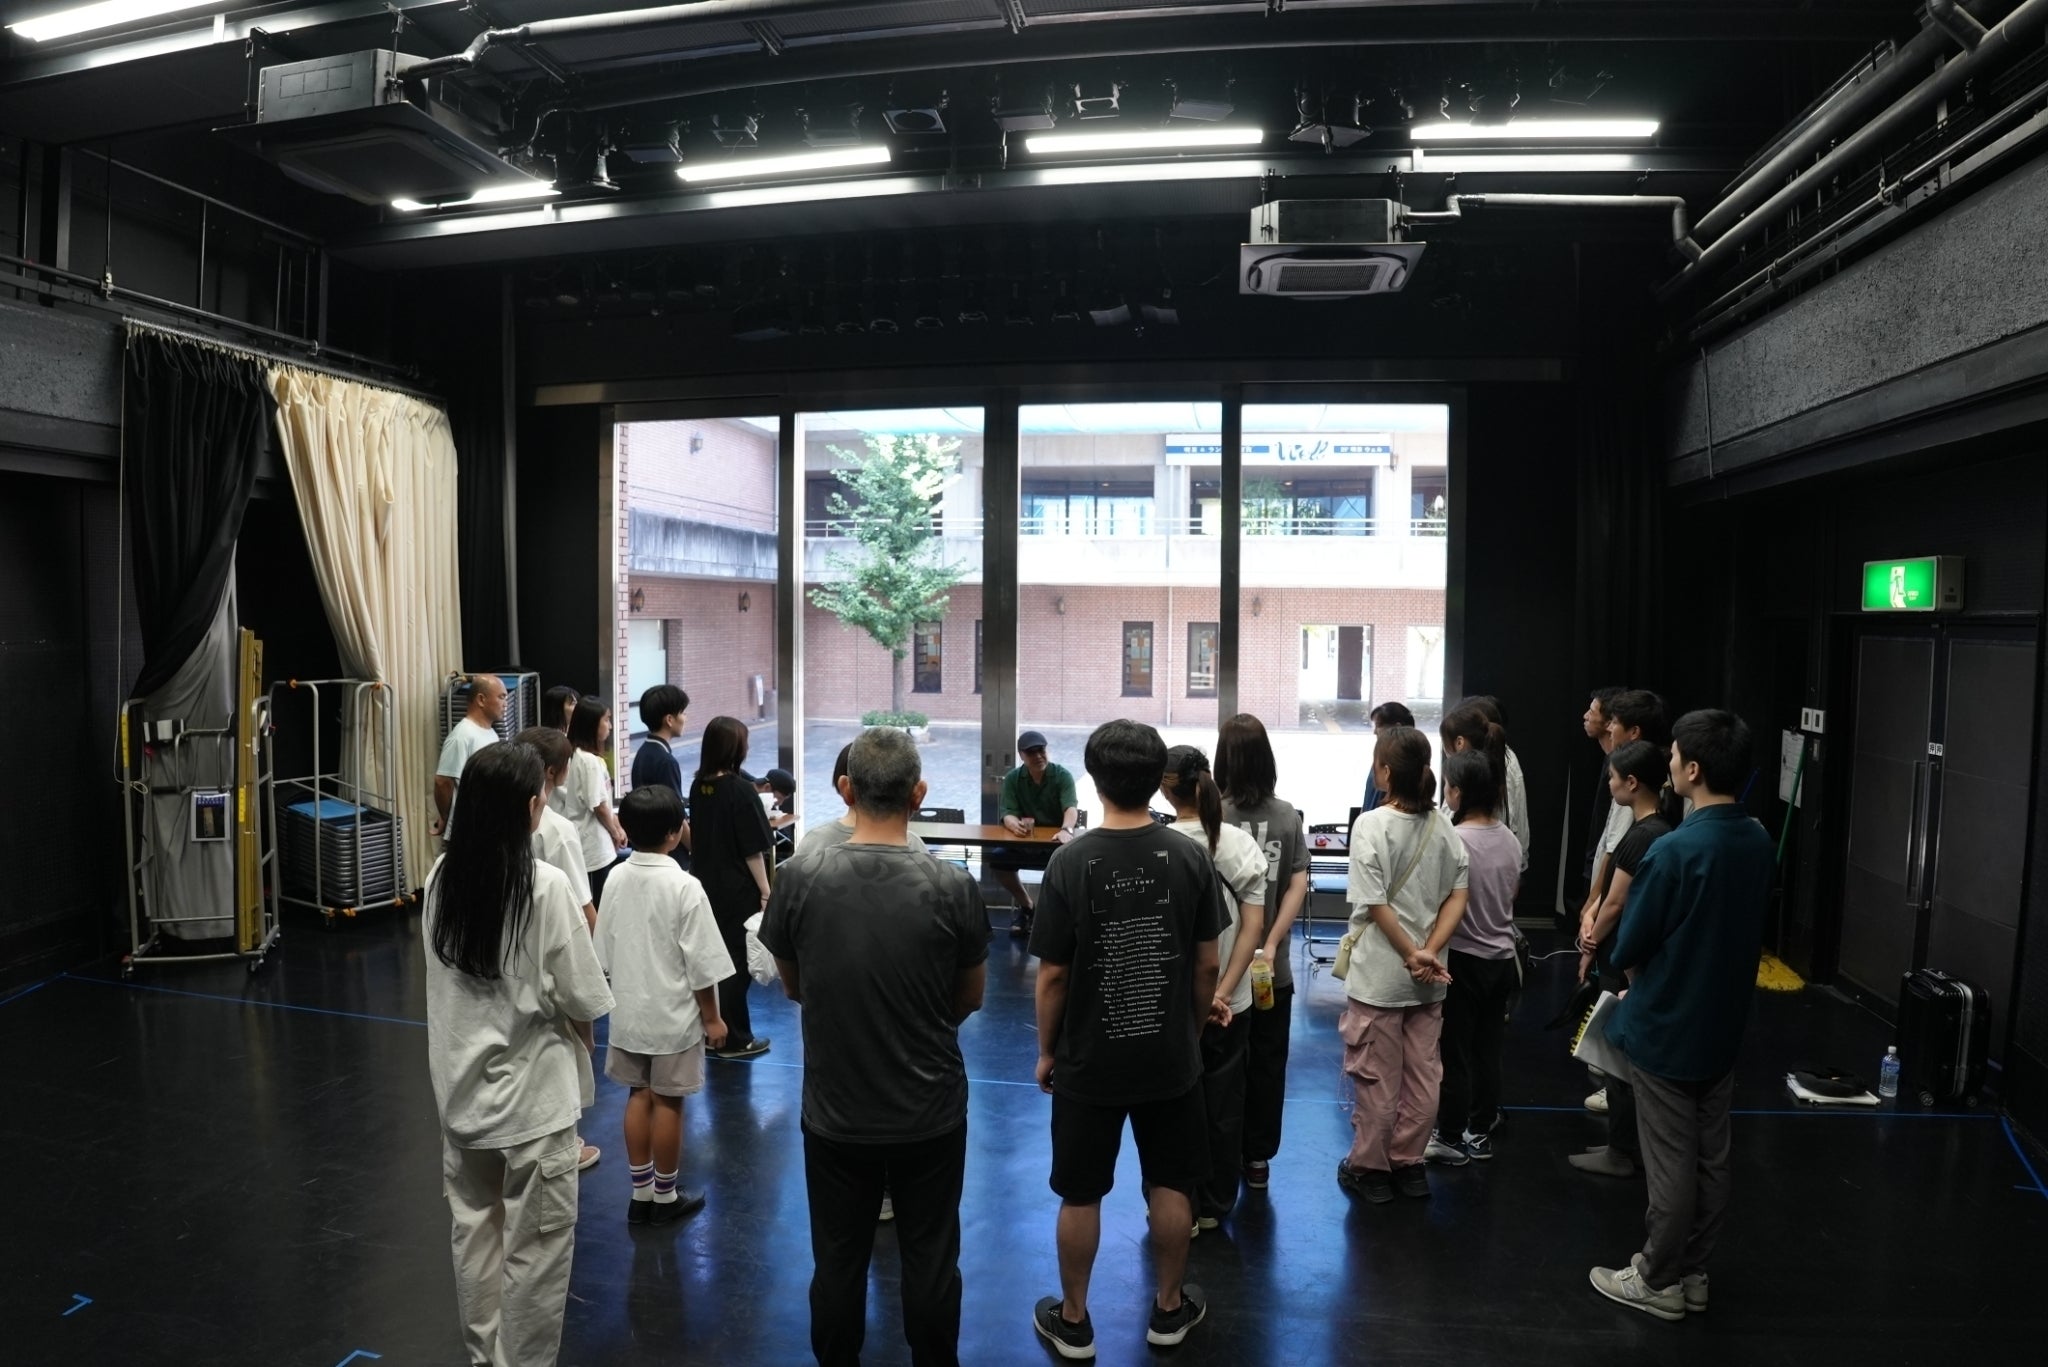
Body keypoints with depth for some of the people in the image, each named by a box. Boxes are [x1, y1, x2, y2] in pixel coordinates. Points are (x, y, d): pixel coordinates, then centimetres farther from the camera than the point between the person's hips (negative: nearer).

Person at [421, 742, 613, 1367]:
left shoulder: (441, 876, -5)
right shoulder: (544, 886, -22)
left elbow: (444, 978, 5)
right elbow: (580, 1001, -15)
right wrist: (581, 1054, 4)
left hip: (461, 1083, 6)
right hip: (532, 1090, -6)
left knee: (475, 1228, 22)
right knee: (536, 1244, 9)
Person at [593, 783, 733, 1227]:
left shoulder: (615, 880, -4)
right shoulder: (685, 887, -21)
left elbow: (606, 951, 6)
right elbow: (700, 964, -17)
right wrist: (712, 1017, -6)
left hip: (629, 1011, 6)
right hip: (673, 1015, -5)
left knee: (639, 1097, 16)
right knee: (667, 1103, 8)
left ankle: (641, 1192, 27)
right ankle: (665, 1197, 22)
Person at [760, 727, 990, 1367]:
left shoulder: (798, 878, -15)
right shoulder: (953, 887, -18)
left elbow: (793, 986, 2)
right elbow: (971, 997, -2)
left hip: (835, 1112, 1)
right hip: (931, 1114, -1)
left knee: (838, 1260, 19)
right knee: (930, 1261, 17)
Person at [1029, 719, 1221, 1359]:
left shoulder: (1071, 861, -17)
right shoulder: (1190, 856, -9)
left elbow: (1053, 975, -12)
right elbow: (1207, 965, -2)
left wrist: (1046, 1050, 2)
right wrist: (1193, 1032, 13)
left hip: (1088, 1060, -2)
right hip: (1171, 1058, 2)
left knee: (1080, 1194, 14)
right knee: (1170, 1185, 19)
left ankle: (1073, 1322, 29)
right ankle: (1169, 1308, 35)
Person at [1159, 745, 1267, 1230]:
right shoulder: (1242, 843, -5)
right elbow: (1253, 926, -8)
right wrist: (1222, 993, -9)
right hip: (1230, 1002, 3)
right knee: (1223, 1104, 17)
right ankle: (1214, 1206, 31)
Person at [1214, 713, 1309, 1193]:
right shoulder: (1289, 816, -2)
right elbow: (1298, 886, -7)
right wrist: (1271, 946, -8)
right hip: (1273, 967, 2)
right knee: (1267, 1063, 16)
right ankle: (1258, 1159, 27)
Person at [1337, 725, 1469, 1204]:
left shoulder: (1371, 825, -17)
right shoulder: (1443, 826, -1)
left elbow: (1376, 905, -18)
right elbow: (1457, 897, -2)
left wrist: (1413, 955, -10)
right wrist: (1429, 953, -9)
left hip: (1379, 976, -5)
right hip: (1429, 980, 5)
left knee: (1375, 1076, 8)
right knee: (1422, 1074, 15)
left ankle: (1369, 1168, 21)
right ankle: (1408, 1164, 28)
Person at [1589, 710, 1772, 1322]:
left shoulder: (1675, 850, -26)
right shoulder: (1758, 841, -2)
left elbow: (1627, 948, -16)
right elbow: (1747, 926, 10)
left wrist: (1638, 982, 7)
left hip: (1666, 1028, -7)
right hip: (1724, 1025, 7)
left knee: (1671, 1163, 6)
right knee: (1709, 1156, 17)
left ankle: (1658, 1281, 20)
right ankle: (1692, 1272, 31)